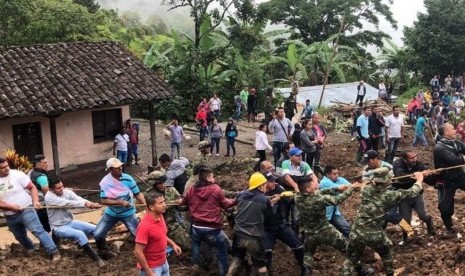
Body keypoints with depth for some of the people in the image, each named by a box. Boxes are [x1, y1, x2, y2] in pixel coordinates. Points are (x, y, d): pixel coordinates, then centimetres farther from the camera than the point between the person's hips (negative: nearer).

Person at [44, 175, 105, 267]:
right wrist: (85, 203, -40)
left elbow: (78, 199, -21)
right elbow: (67, 203, -32)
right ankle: (97, 258, -21)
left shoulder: (67, 192, -4)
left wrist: (92, 204, -42)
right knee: (80, 234, -31)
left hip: (71, 222, 6)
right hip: (59, 227, -6)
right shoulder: (49, 197, -20)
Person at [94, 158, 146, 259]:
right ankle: (104, 252, 33)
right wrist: (120, 202, -29)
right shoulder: (105, 182, -17)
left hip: (128, 213, -1)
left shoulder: (128, 178, -17)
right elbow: (103, 200, -20)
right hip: (111, 213, 1)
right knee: (97, 234, 5)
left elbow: (137, 193, -12)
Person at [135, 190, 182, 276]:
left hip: (164, 263, 8)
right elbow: (138, 253, -26)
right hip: (152, 268, -8)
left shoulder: (159, 216, -4)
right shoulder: (145, 225, -28)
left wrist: (172, 244, 3)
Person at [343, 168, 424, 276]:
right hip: (375, 234, -2)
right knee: (386, 252, 30)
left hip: (357, 232, 2)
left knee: (352, 259, 20)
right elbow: (411, 192, 3)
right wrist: (419, 179, 19)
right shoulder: (389, 195, -11)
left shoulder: (366, 190, -4)